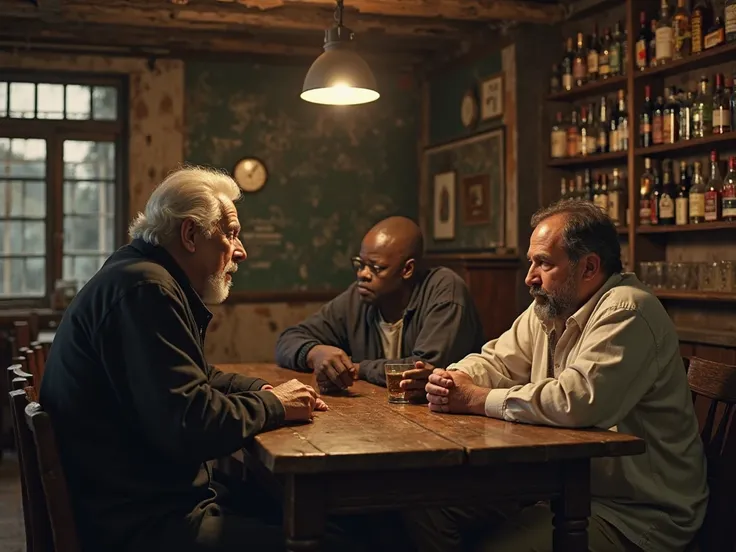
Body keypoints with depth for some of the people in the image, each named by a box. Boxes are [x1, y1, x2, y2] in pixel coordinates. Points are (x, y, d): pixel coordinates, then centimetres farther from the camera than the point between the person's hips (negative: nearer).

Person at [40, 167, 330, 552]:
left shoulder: (144, 277, 13)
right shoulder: (144, 288, -21)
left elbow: (194, 378, 24)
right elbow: (193, 427, -28)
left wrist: (264, 390, 7)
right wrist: (273, 405, -10)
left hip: (147, 496, 11)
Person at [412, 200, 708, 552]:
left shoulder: (626, 312, -20)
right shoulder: (549, 308, 8)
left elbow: (576, 401, -33)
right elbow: (496, 361, 17)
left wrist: (478, 399, -21)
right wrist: (453, 380, -8)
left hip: (632, 513, -8)